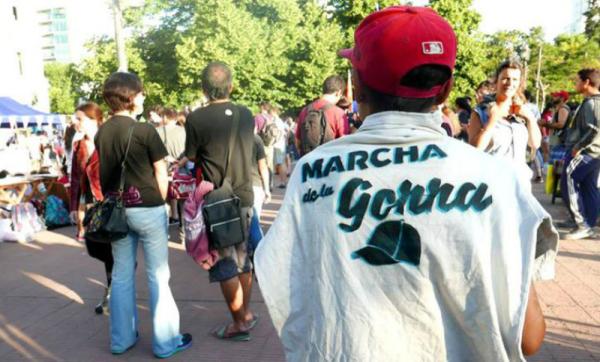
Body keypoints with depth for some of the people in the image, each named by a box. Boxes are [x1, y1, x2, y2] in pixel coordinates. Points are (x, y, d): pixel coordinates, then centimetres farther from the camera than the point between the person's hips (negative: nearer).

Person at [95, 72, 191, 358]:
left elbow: (104, 173, 7)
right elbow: (161, 176, -8)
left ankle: (122, 338, 26)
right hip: (147, 209, -5)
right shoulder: (145, 130, -12)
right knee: (158, 276, 4)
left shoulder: (101, 132, 3)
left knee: (121, 275, 14)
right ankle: (165, 342, 13)